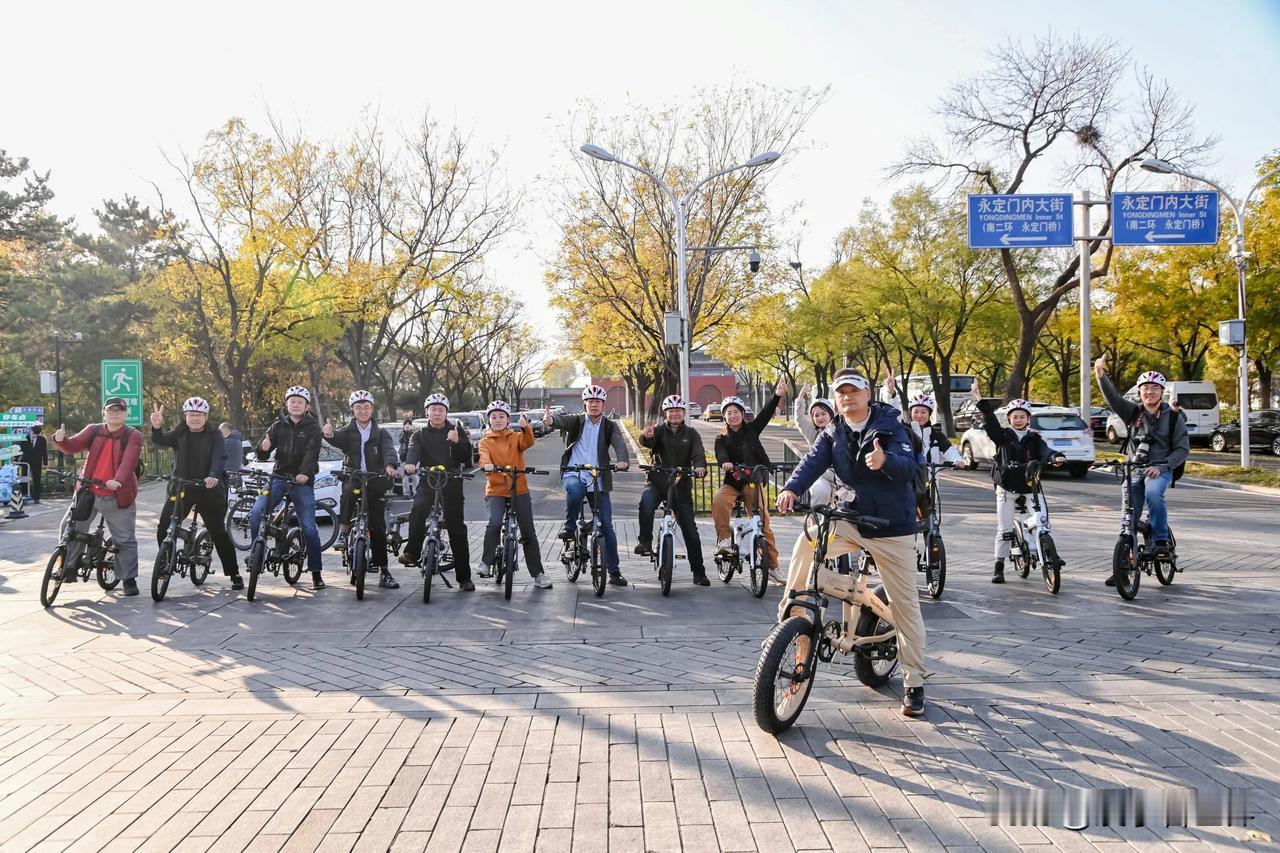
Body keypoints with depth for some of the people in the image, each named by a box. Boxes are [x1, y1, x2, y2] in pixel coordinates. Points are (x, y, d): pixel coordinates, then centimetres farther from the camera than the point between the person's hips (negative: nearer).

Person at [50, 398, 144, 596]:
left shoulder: (133, 436, -6)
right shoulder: (93, 431, 5)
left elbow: (129, 461, -21)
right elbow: (73, 446, -6)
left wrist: (118, 480, -39)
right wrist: (60, 439, -30)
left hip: (117, 496, -3)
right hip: (88, 492, 3)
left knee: (125, 540, 0)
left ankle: (129, 580, 10)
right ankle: (68, 570, 28)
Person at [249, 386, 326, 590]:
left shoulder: (312, 427, 1)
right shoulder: (278, 425, 9)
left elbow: (311, 452, -16)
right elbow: (262, 454, 3)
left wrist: (305, 473, -35)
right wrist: (264, 448, -22)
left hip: (302, 481, -3)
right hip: (279, 477, 3)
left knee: (308, 527, -7)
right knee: (256, 513, -18)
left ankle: (316, 573, 4)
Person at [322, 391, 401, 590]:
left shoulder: (381, 433, 9)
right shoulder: (348, 432, 8)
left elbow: (389, 450, -10)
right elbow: (338, 441, -15)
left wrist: (390, 464, -32)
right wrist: (330, 434, -39)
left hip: (375, 483, 1)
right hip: (352, 478, -1)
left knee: (378, 526, 0)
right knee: (349, 490, -37)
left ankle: (383, 572, 5)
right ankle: (343, 532, -35)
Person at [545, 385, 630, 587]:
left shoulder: (609, 427, 7)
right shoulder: (576, 421, 5)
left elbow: (619, 443, -12)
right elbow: (561, 420, -16)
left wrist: (622, 460, -34)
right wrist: (550, 419, -42)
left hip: (598, 480, 2)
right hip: (573, 474, -2)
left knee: (607, 525, 0)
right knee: (575, 490, -38)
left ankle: (614, 571, 10)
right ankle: (569, 527, -12)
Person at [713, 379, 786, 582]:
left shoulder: (752, 430, 6)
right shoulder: (722, 438, 4)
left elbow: (766, 413, -6)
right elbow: (721, 454, -15)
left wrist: (777, 395, -20)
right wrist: (725, 463, -38)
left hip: (753, 482, 0)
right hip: (732, 483, 0)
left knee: (763, 522, -7)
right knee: (718, 502, -32)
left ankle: (772, 566, -1)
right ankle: (724, 539, -18)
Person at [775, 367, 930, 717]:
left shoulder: (889, 426, -6)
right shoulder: (832, 433, 4)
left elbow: (909, 465, -20)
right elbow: (813, 461, -12)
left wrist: (885, 461, -43)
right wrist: (792, 489, -33)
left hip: (892, 527, -3)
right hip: (851, 520, 3)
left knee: (906, 605, 0)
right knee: (807, 542, -26)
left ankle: (915, 684, 11)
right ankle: (791, 615, -10)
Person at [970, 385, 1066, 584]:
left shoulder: (1034, 439, 6)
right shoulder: (1003, 436, 3)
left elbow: (1044, 451, -11)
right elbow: (990, 420, -10)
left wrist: (1056, 457, -34)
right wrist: (980, 399, -22)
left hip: (1030, 487, 1)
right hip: (1007, 488, -1)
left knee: (1042, 522, -13)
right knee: (1004, 528, 1)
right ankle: (999, 566, 10)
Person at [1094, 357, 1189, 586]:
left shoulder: (1173, 417, -1)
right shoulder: (1133, 412, 4)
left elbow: (1183, 448, -3)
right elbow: (1113, 397, -11)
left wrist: (1162, 466, -17)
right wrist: (1101, 376, -27)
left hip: (1160, 470, -3)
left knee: (1153, 492, -37)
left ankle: (1161, 539, -20)